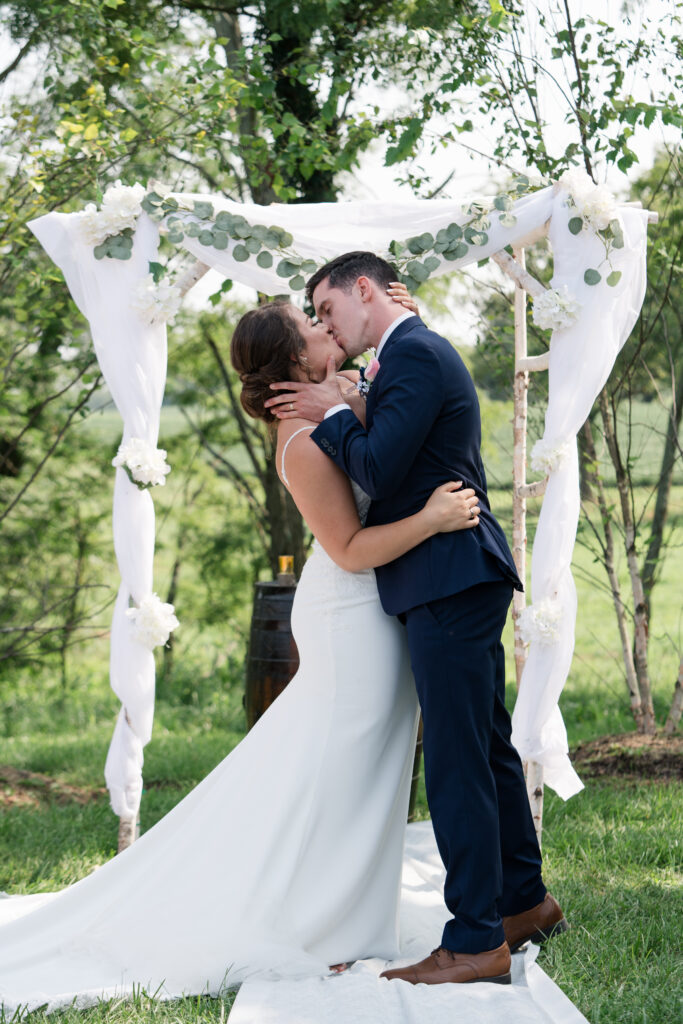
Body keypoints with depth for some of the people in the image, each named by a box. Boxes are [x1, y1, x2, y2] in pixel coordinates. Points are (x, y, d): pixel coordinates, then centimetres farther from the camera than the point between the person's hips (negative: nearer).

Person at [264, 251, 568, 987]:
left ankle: (476, 942, -5)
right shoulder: (418, 352, 20)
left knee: (456, 759, -8)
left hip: (449, 584, -11)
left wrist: (332, 415, -7)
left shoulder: (414, 354, -13)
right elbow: (395, 465, 21)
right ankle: (524, 901, 30)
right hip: (460, 585, 11)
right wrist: (338, 416, 10)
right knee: (487, 747, 18)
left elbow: (379, 470, -21)